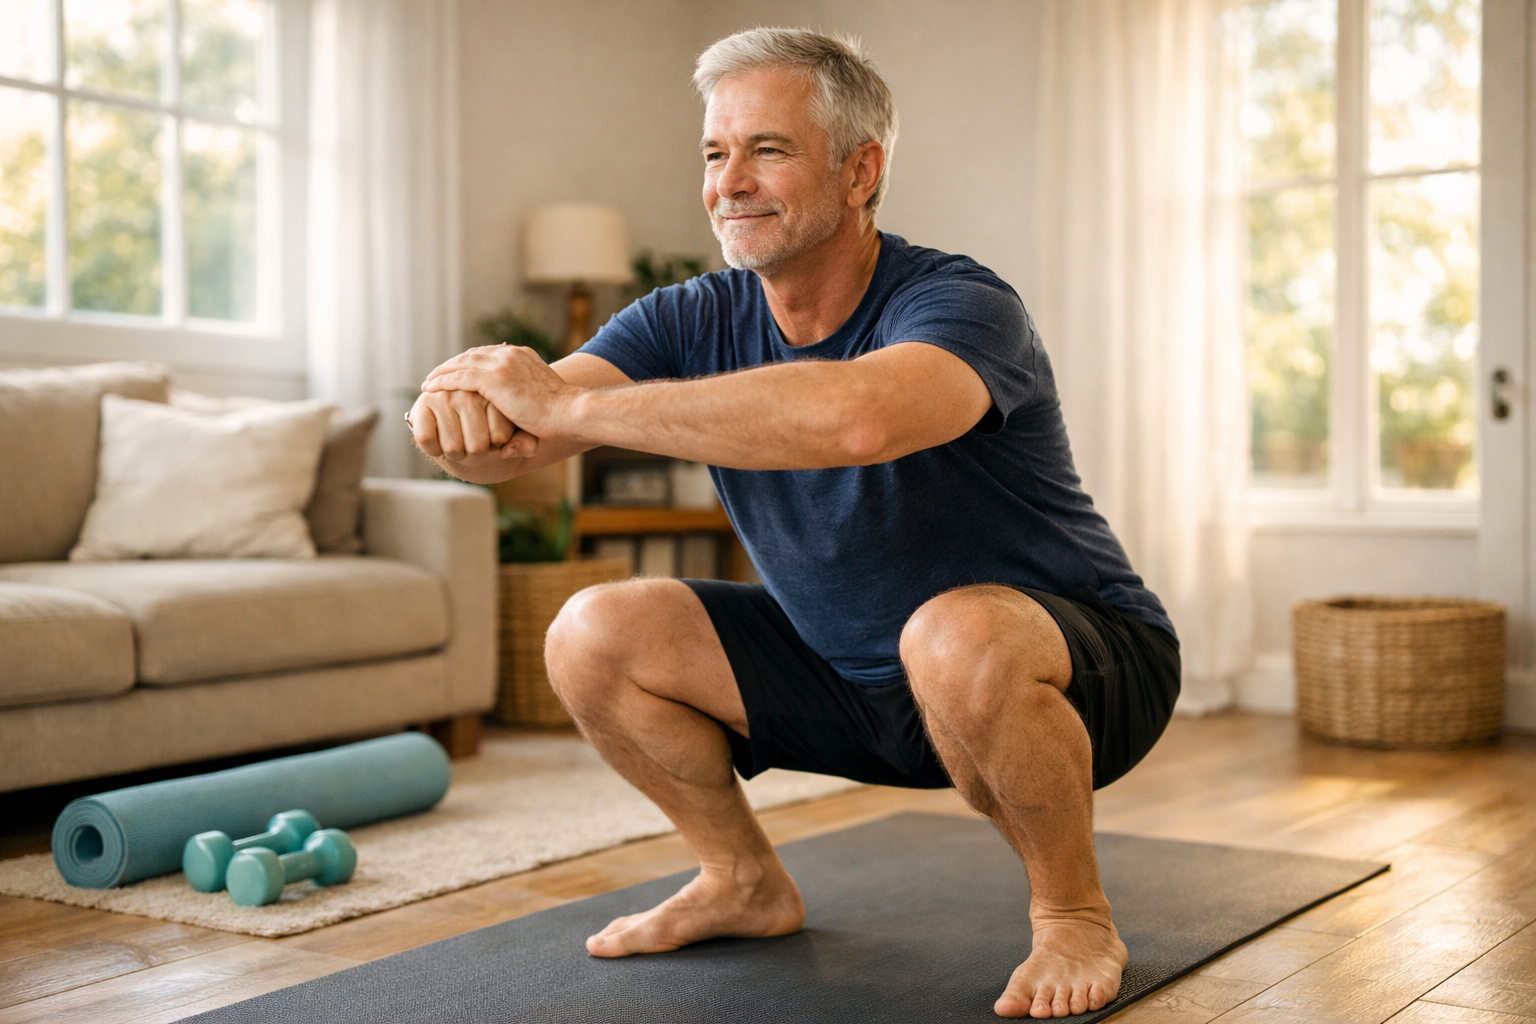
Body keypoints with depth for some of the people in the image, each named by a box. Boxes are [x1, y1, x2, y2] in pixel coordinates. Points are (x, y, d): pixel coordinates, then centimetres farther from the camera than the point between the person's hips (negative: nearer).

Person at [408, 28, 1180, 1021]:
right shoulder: (695, 322, -7)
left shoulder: (956, 305, -26)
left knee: (958, 637, -39)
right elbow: (509, 444, -18)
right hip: (853, 670, 6)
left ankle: (1075, 917, -10)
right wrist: (462, 415, -43)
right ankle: (747, 884, 16)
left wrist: (569, 401, -45)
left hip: (1076, 663, -5)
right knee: (594, 639, -5)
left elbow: (855, 418, -50)